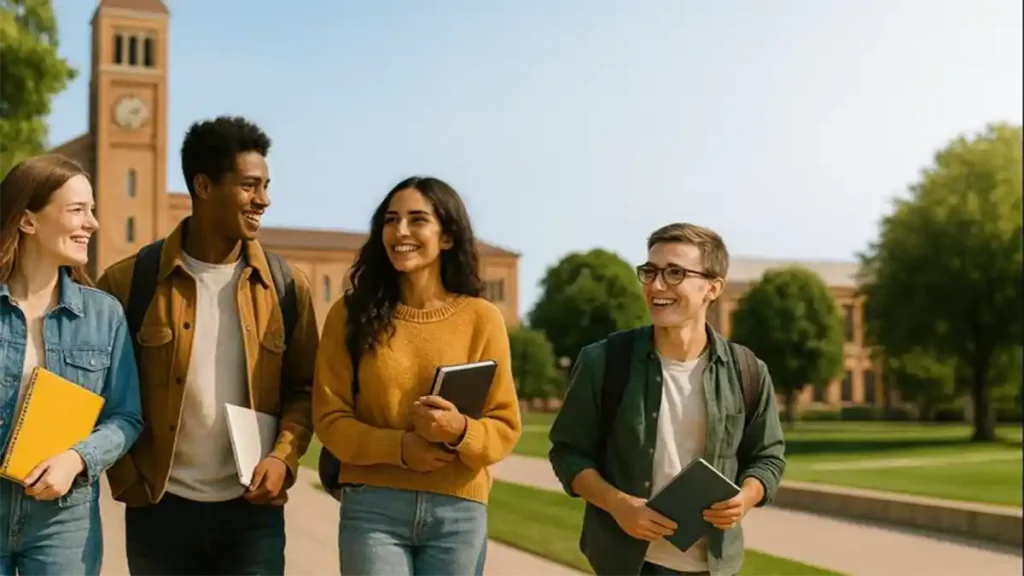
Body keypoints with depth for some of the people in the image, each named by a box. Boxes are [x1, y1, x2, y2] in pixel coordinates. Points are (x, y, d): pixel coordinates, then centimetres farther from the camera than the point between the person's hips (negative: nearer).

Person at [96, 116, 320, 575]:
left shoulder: (287, 284, 2)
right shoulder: (129, 280, -3)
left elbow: (303, 388, 5)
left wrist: (284, 457, -10)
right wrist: (126, 478, -4)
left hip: (253, 509, 1)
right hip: (159, 506, 0)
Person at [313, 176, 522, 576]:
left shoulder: (482, 318, 1)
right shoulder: (351, 313, 2)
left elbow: (506, 427, 1)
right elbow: (329, 418, 0)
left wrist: (460, 430, -19)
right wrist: (399, 446, -15)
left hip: (459, 513, 1)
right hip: (372, 507, -1)